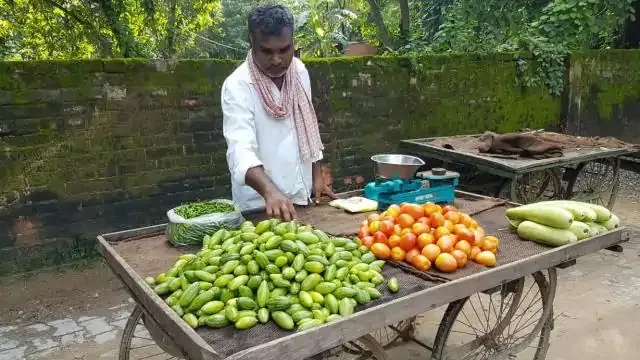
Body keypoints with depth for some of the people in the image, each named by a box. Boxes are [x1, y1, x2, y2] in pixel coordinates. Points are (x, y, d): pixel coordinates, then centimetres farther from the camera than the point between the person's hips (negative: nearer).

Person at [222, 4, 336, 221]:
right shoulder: (237, 86, -19)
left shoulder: (299, 71, -1)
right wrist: (270, 193, -46)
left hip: (302, 197, 6)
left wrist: (317, 176, 7)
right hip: (259, 206, -5)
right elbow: (241, 150, -31)